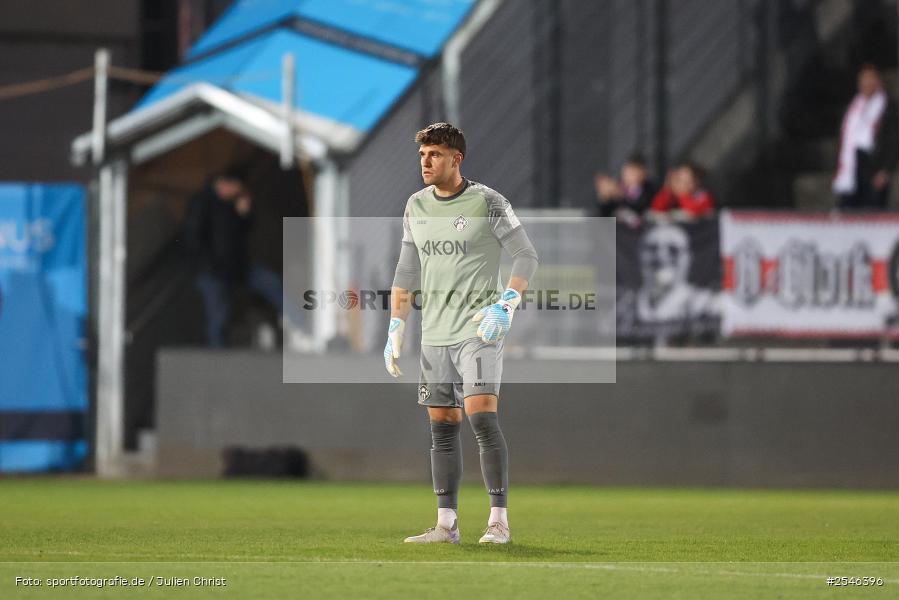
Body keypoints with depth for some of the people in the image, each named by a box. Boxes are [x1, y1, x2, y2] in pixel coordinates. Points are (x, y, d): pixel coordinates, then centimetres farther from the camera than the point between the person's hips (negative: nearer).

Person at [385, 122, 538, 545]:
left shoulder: (487, 202, -6)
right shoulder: (417, 206, 11)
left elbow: (525, 256, -4)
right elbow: (407, 269, 18)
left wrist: (506, 306, -17)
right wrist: (396, 329, 13)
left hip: (479, 329, -6)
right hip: (435, 334, 6)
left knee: (481, 415, -16)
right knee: (442, 426, 6)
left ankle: (499, 521, -14)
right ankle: (446, 524, 11)